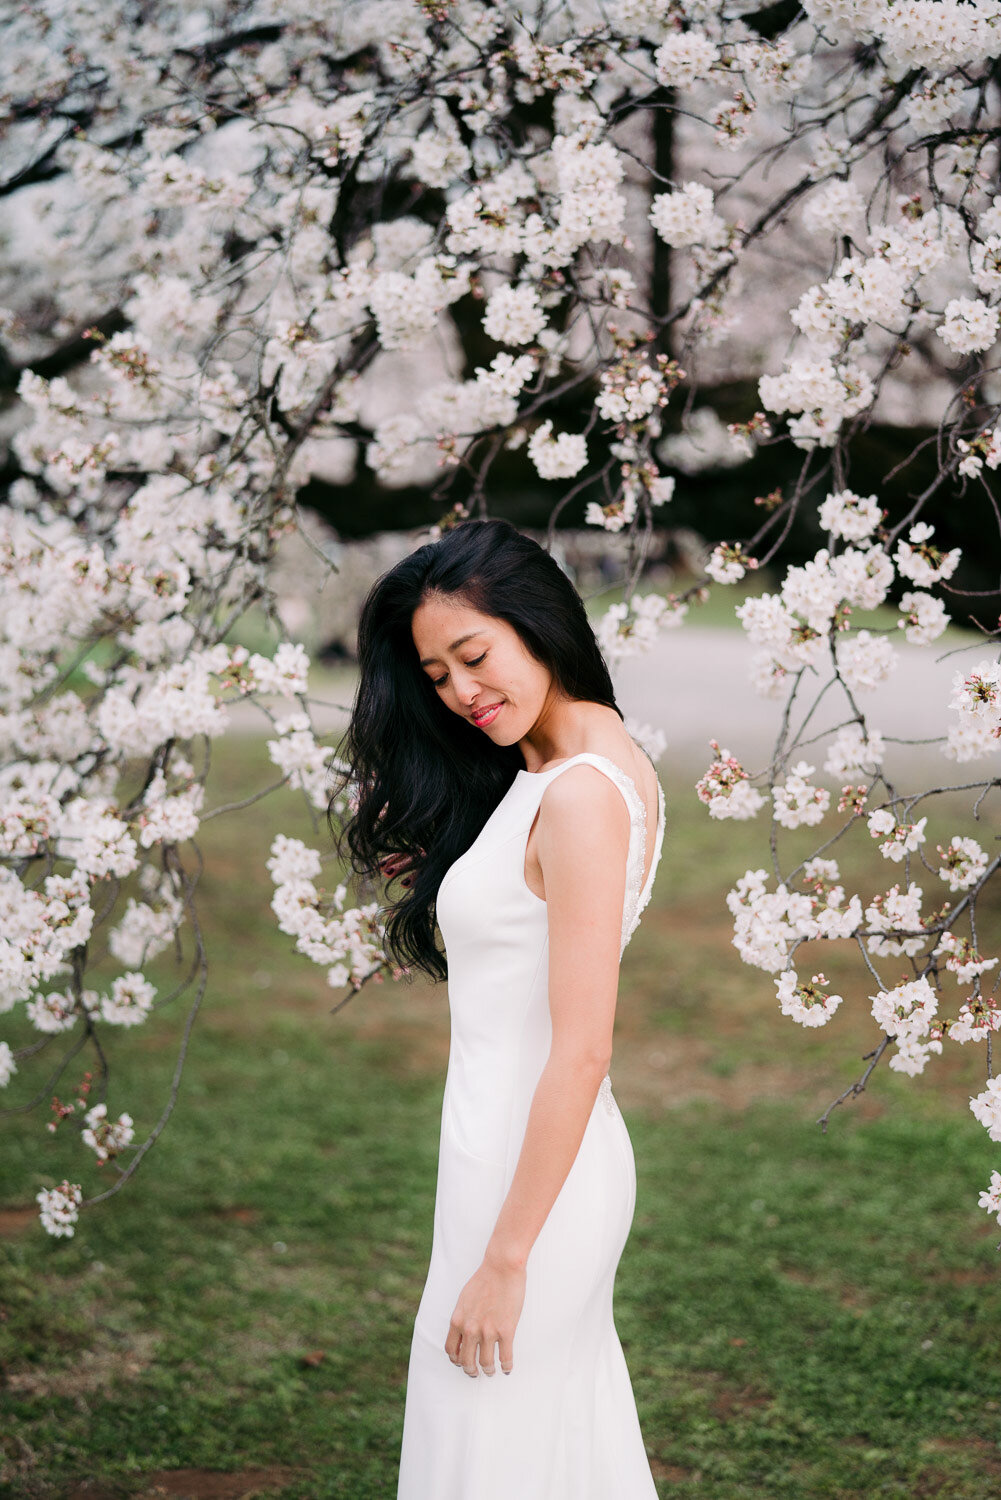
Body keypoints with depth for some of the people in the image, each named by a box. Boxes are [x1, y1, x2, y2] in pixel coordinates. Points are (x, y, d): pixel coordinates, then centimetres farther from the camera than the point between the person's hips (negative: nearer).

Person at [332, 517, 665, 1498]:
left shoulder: (581, 794, -21)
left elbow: (581, 1052, -23)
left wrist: (505, 1256, -20)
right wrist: (432, 858, 5)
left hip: (531, 1170, -9)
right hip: (550, 1156, 9)